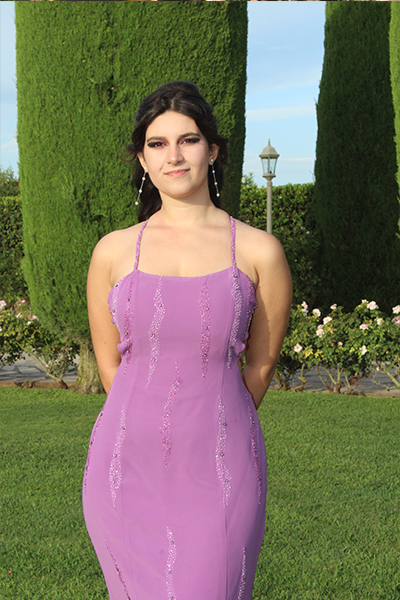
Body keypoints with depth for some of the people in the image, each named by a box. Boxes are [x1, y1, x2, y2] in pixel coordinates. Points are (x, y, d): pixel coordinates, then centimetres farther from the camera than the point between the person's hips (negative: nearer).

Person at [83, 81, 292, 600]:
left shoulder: (259, 252, -1)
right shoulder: (113, 252, 3)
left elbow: (260, 364, 9)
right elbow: (109, 362, 12)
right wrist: (155, 432, 12)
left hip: (220, 475, -1)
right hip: (127, 471, 2)